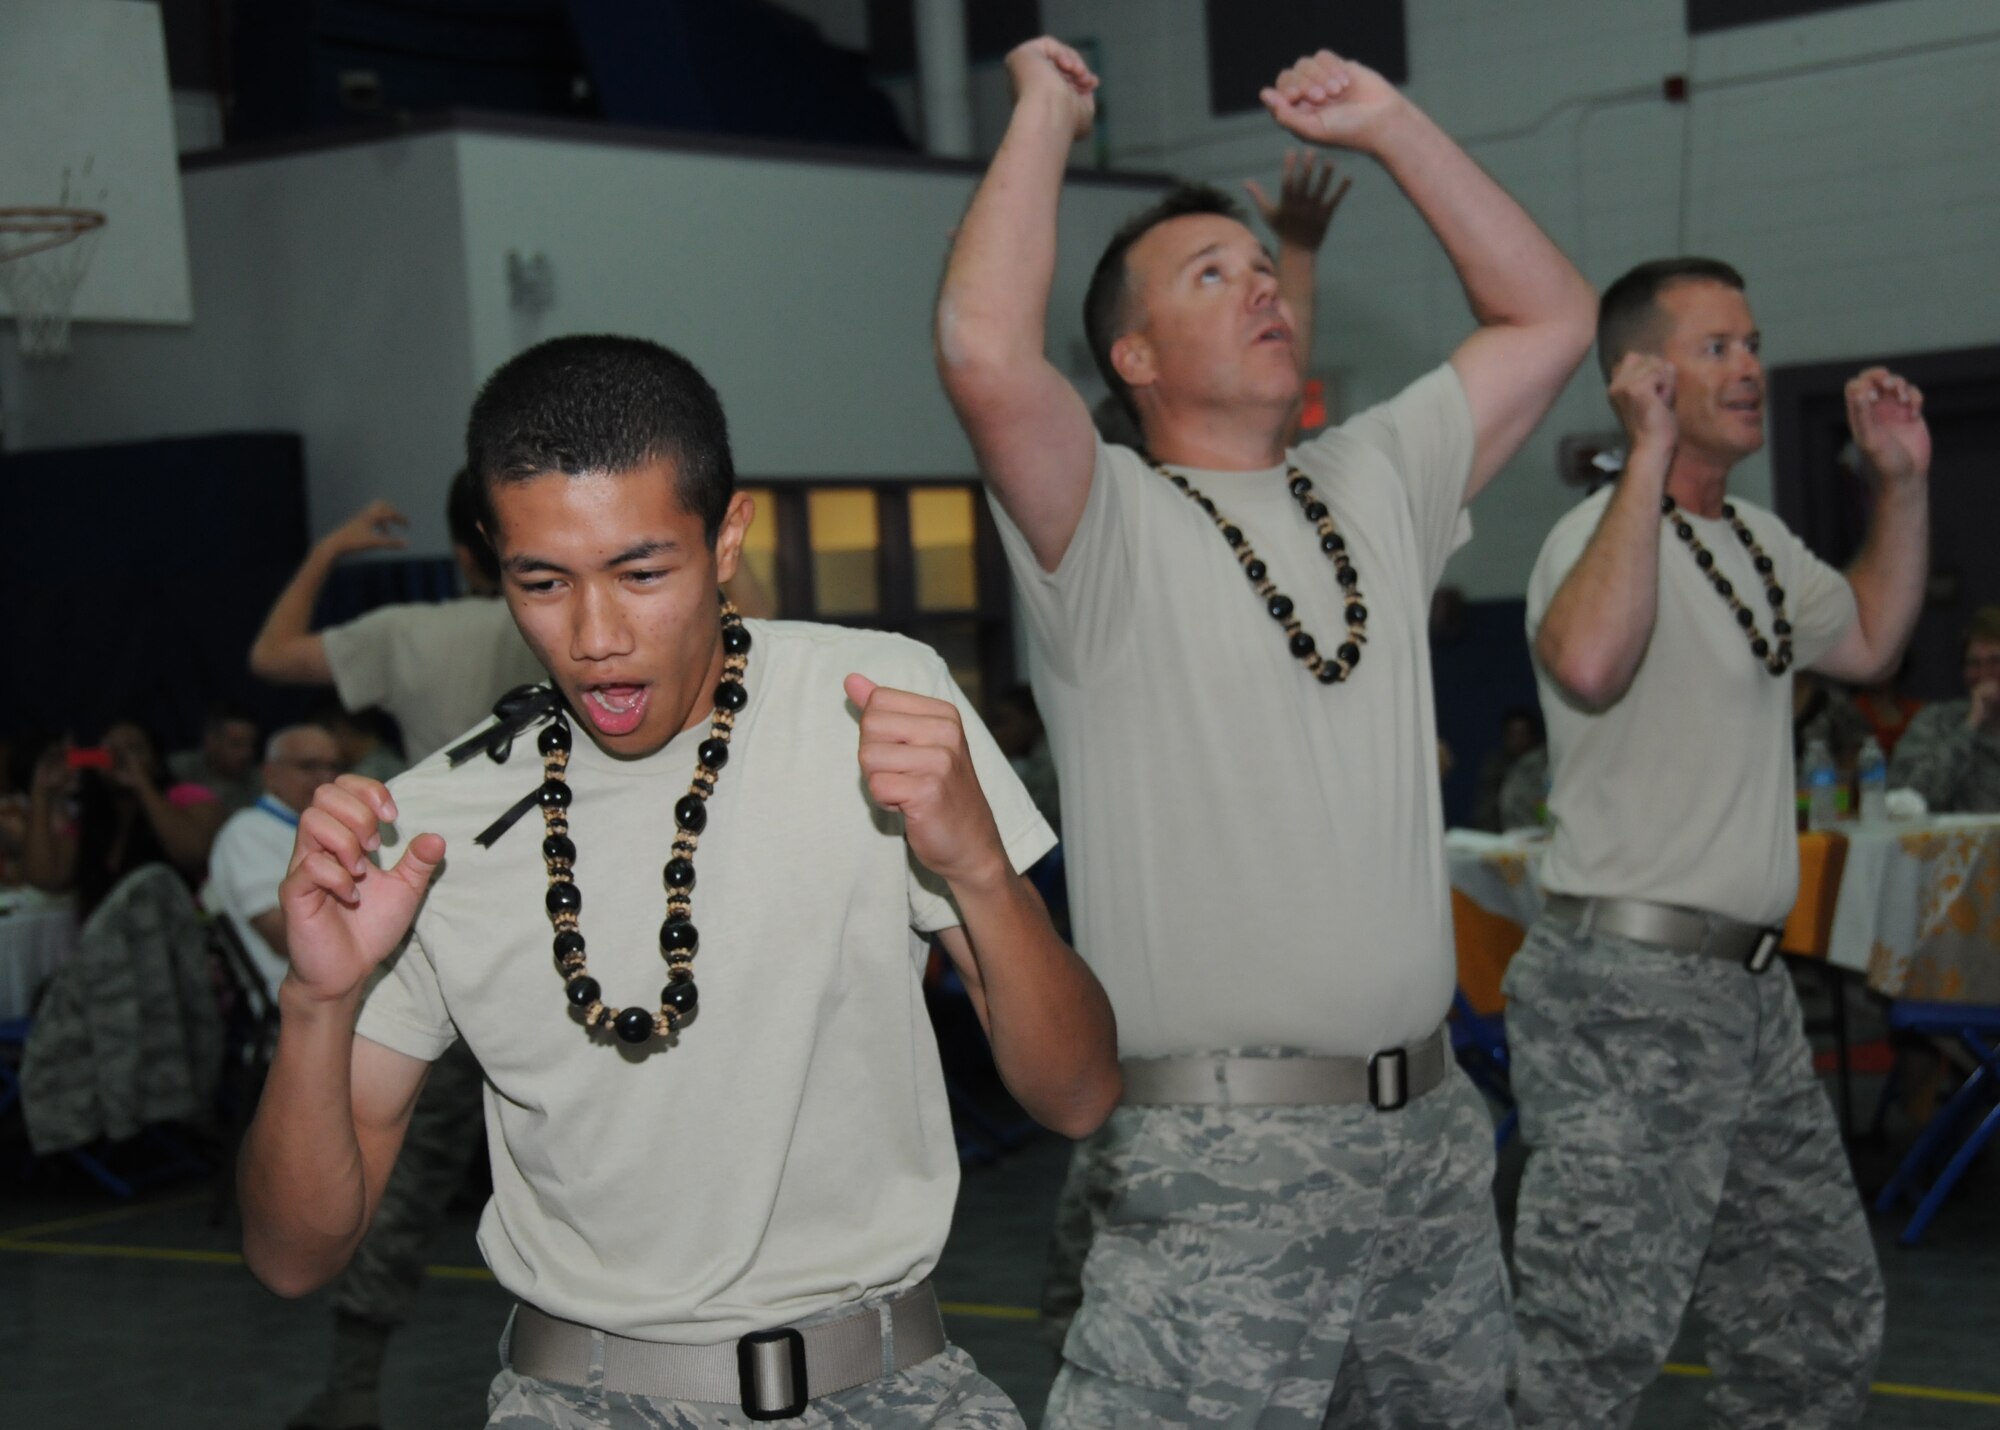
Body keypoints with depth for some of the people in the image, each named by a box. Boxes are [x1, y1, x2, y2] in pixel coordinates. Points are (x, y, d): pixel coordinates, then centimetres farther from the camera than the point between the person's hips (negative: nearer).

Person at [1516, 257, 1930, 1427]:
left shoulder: (1759, 537, 16)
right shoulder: (1604, 532, -14)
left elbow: (1867, 640, 31)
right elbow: (1587, 663, -37)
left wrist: (1904, 483, 20)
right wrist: (1649, 452, -29)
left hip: (1749, 986, 10)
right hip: (1627, 990, -10)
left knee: (1821, 1324, 19)